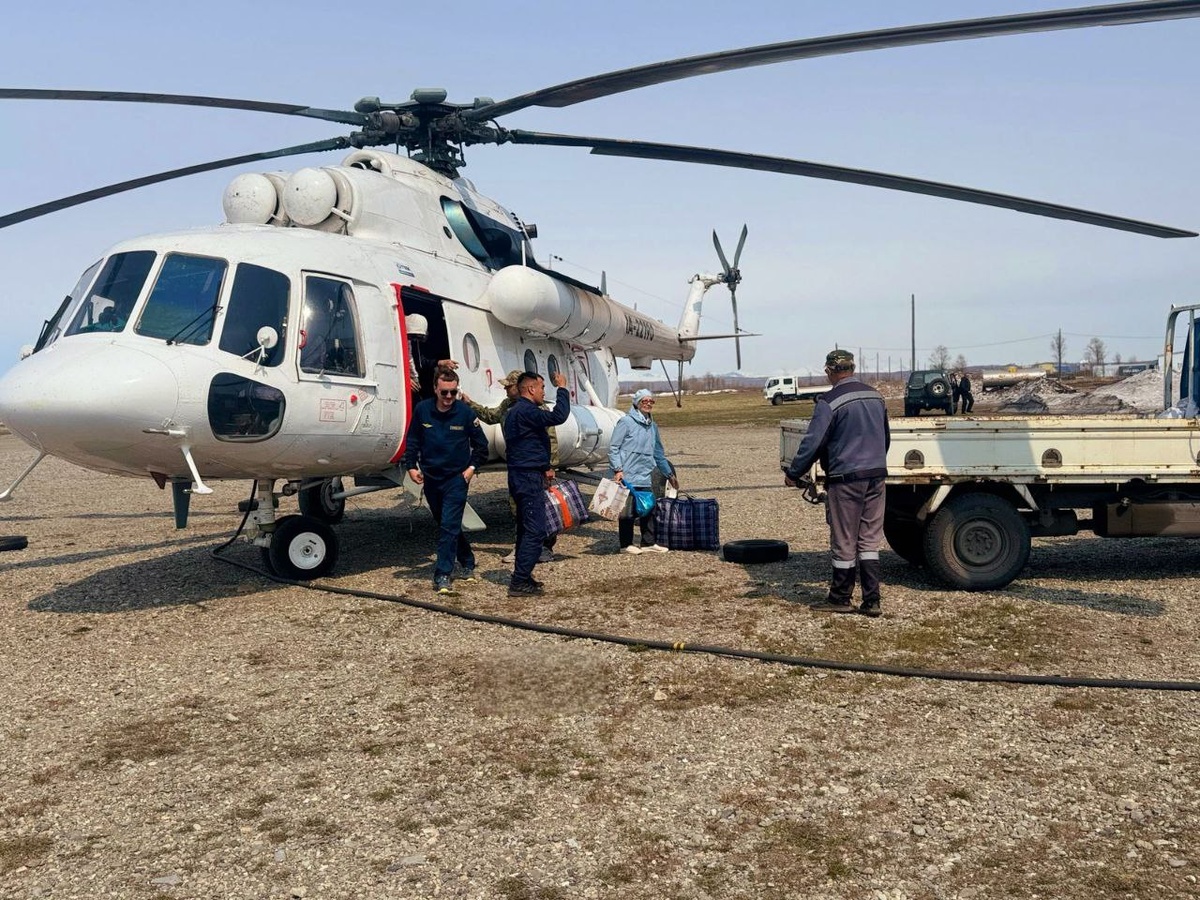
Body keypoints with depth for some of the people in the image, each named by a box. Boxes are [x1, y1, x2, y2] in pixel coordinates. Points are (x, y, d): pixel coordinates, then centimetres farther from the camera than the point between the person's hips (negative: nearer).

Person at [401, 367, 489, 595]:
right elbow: (412, 440, 8)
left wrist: (472, 467, -5)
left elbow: (481, 444, 3)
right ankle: (467, 563, 34)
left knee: (449, 526, -10)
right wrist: (411, 466, -1)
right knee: (446, 525, 15)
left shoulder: (465, 412, -8)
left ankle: (442, 576, -8)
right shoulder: (422, 410, -4)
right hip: (431, 479, 4)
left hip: (456, 478, -4)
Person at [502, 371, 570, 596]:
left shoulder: (516, 411, 18)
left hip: (524, 477, 11)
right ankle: (519, 582, -9)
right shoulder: (525, 411, -16)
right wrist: (562, 389, -15)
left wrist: (543, 468, 20)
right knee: (535, 530, -10)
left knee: (527, 529, 16)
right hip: (528, 478, -11)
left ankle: (522, 578, 22)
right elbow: (558, 417, -27)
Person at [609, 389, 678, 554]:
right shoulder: (626, 421, -7)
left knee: (648, 508, 6)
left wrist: (670, 474, 24)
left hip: (644, 477, 7)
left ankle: (648, 543, 16)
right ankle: (626, 544, 10)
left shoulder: (653, 426, 14)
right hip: (626, 476, -7)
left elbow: (658, 453, 22)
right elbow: (613, 448, -9)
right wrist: (618, 470, -17)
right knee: (628, 510, -1)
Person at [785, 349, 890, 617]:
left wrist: (793, 474, -3)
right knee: (869, 541, 10)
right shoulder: (875, 397, 11)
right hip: (876, 477, 6)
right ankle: (871, 602, 9)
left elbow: (812, 443, -14)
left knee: (844, 543, 4)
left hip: (845, 478, -6)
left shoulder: (830, 402, -12)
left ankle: (840, 599, 15)